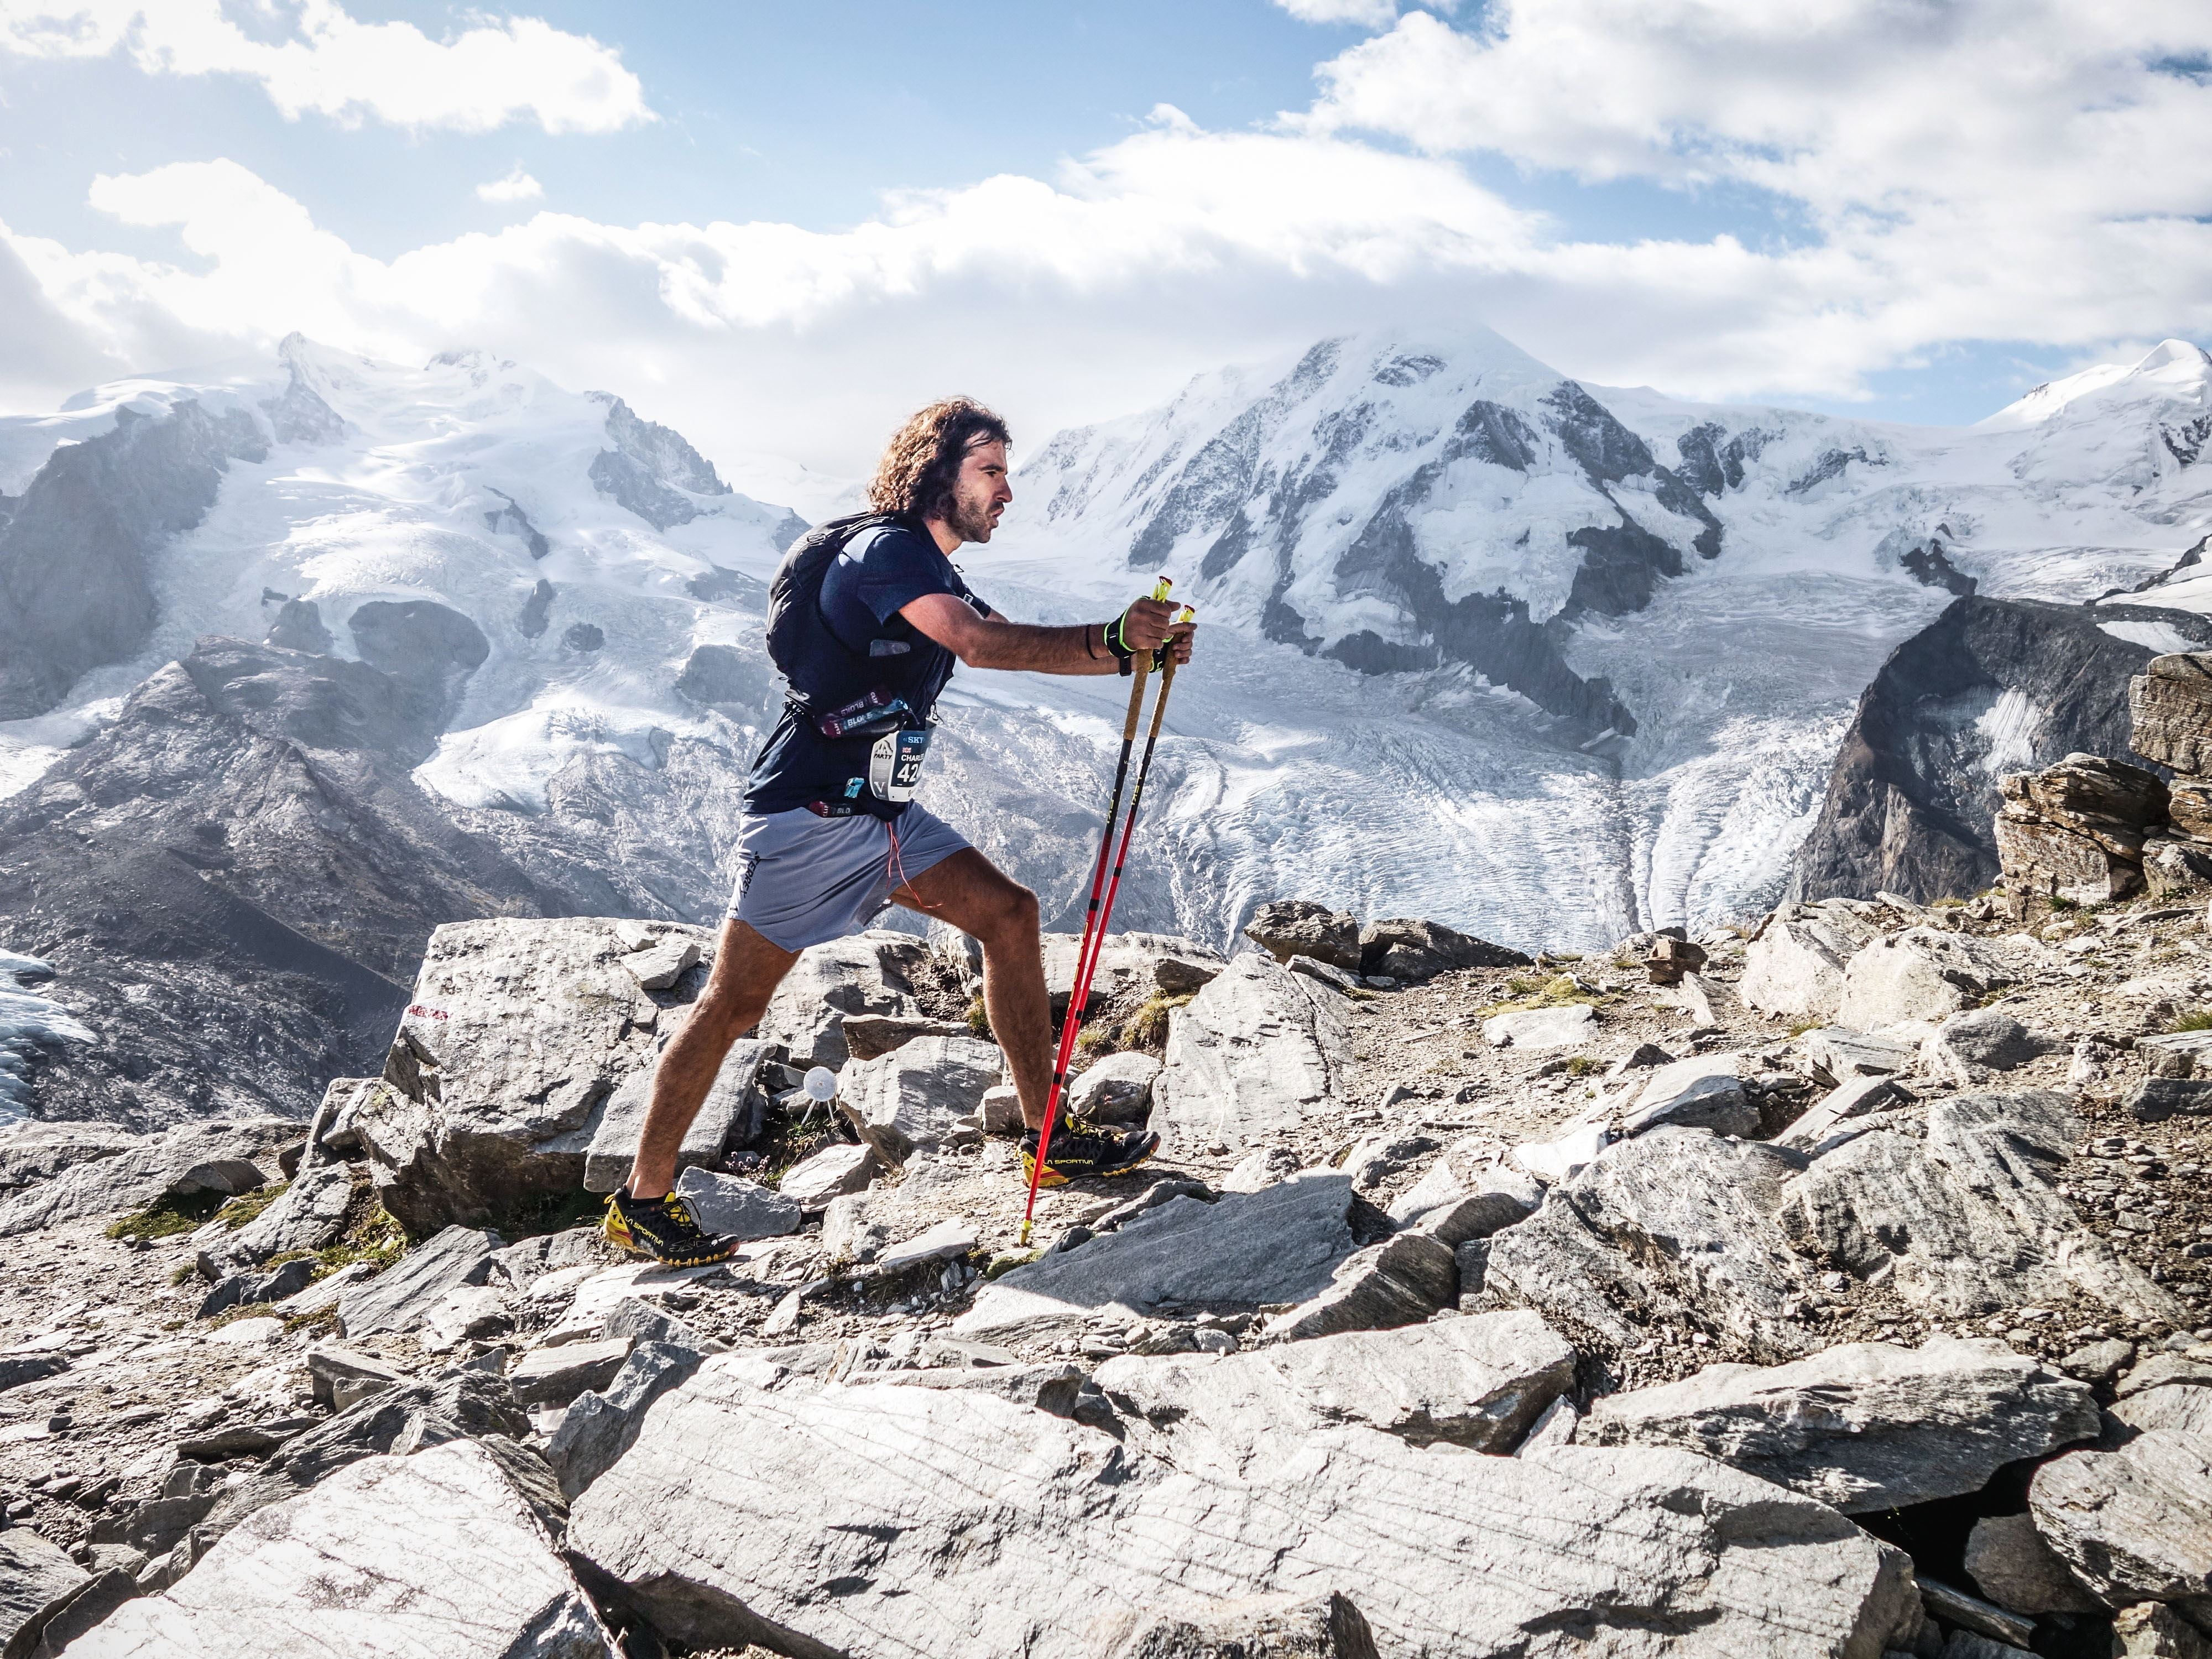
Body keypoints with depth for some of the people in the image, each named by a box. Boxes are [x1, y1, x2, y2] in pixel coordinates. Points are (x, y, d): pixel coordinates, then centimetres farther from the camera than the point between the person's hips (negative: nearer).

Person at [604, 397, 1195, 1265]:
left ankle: (1047, 1138, 6)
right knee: (735, 1002, -3)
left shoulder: (933, 577, 17)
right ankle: (642, 1200, 9)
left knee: (1007, 911, 1)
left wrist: (1129, 650, -5)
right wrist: (1111, 637, -29)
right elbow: (982, 644, -29)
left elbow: (1023, 651, 11)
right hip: (806, 814, -9)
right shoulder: (884, 549, -14)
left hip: (884, 815, 10)